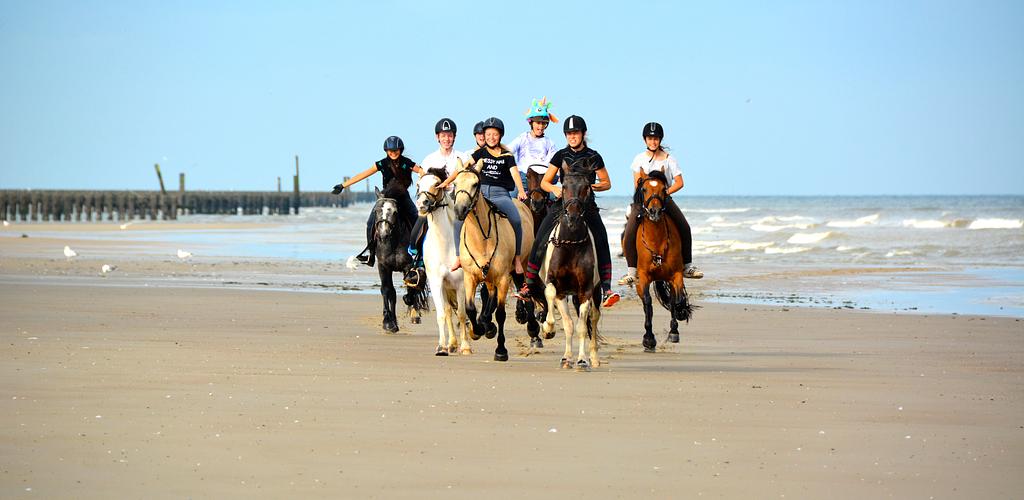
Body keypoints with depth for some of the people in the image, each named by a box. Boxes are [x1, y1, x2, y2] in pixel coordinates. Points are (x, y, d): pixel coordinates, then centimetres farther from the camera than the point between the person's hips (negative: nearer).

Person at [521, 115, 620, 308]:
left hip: (587, 205, -1)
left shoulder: (593, 157, 5)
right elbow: (544, 182, 12)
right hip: (563, 203, 1)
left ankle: (607, 288, -19)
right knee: (540, 240, -14)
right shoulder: (561, 156, 8)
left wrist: (596, 186, -11)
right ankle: (530, 285, -5)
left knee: (601, 241, -20)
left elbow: (607, 183, 12)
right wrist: (554, 189, -11)